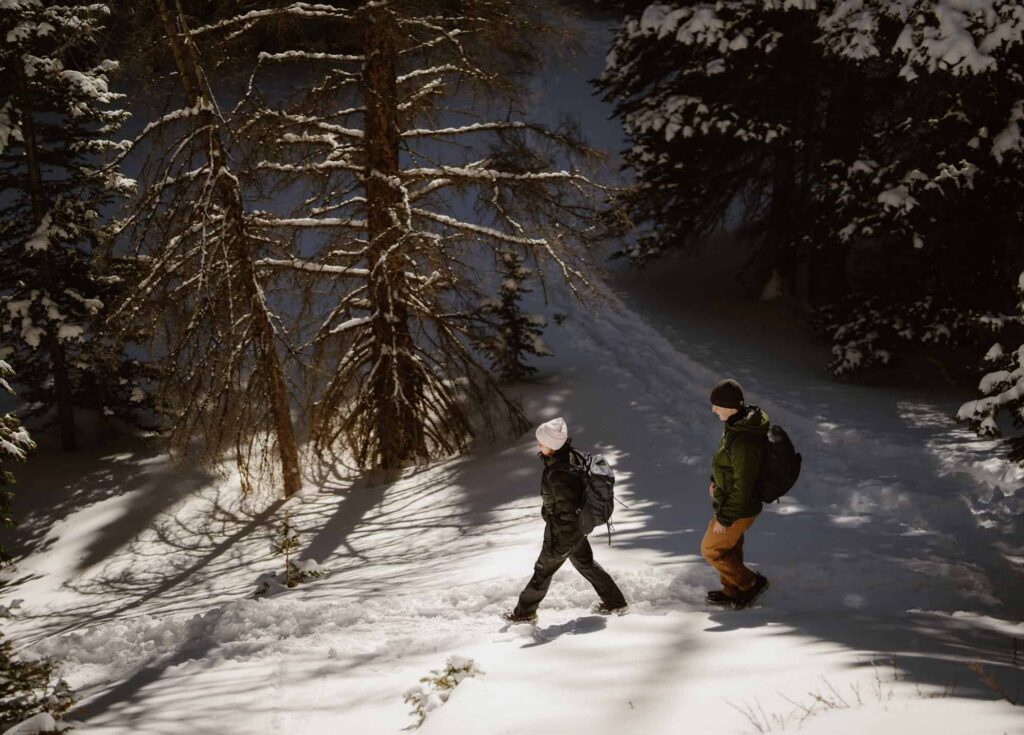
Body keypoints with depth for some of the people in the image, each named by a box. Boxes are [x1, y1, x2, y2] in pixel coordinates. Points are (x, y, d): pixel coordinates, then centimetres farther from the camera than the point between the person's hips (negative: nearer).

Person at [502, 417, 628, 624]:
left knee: (543, 570, 11)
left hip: (563, 529, -9)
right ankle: (615, 602, 35)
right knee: (584, 562, 25)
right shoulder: (570, 456, -7)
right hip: (577, 524, 9)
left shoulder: (559, 473, -36)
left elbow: (567, 510, -30)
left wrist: (561, 545, -21)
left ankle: (525, 612, 30)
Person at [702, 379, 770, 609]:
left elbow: (743, 487, -28)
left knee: (711, 549, 9)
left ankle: (751, 583, 21)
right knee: (731, 547, 24)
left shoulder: (744, 442, -35)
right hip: (730, 499, 9)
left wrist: (725, 519, -20)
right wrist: (715, 480, 15)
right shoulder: (738, 422, -5)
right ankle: (732, 592, 40)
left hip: (738, 509, -9)